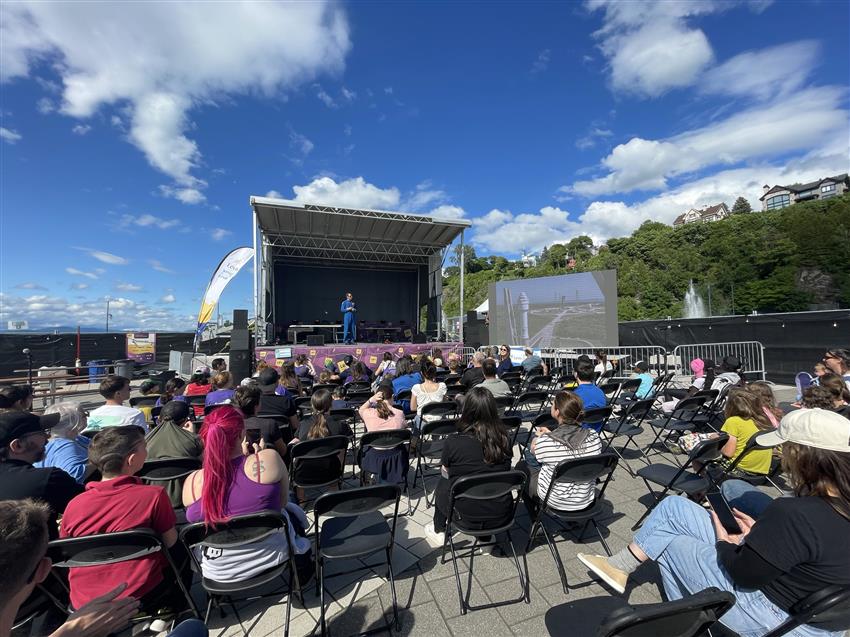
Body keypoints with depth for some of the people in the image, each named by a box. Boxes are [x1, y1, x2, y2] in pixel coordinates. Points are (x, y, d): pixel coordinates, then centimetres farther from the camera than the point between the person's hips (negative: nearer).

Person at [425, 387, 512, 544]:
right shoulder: (504, 439, -14)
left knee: (442, 484, 26)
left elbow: (446, 473, -3)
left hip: (467, 513, -3)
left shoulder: (452, 442, -23)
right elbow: (505, 469, 5)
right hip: (500, 509, 3)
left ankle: (438, 531, 42)